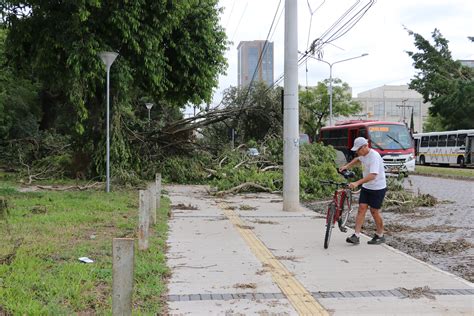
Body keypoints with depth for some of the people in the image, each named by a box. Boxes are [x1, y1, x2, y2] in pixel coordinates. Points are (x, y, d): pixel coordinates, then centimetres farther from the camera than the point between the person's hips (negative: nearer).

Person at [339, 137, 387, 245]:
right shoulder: (363, 154, 2)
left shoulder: (374, 156, -25)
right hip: (366, 187, 8)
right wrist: (347, 166, 16)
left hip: (378, 188, -8)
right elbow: (358, 159, 29)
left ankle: (380, 236, 19)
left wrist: (357, 183, -44)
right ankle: (356, 236, -5)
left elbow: (372, 175, -36)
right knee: (361, 209, -2)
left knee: (374, 211, 1)